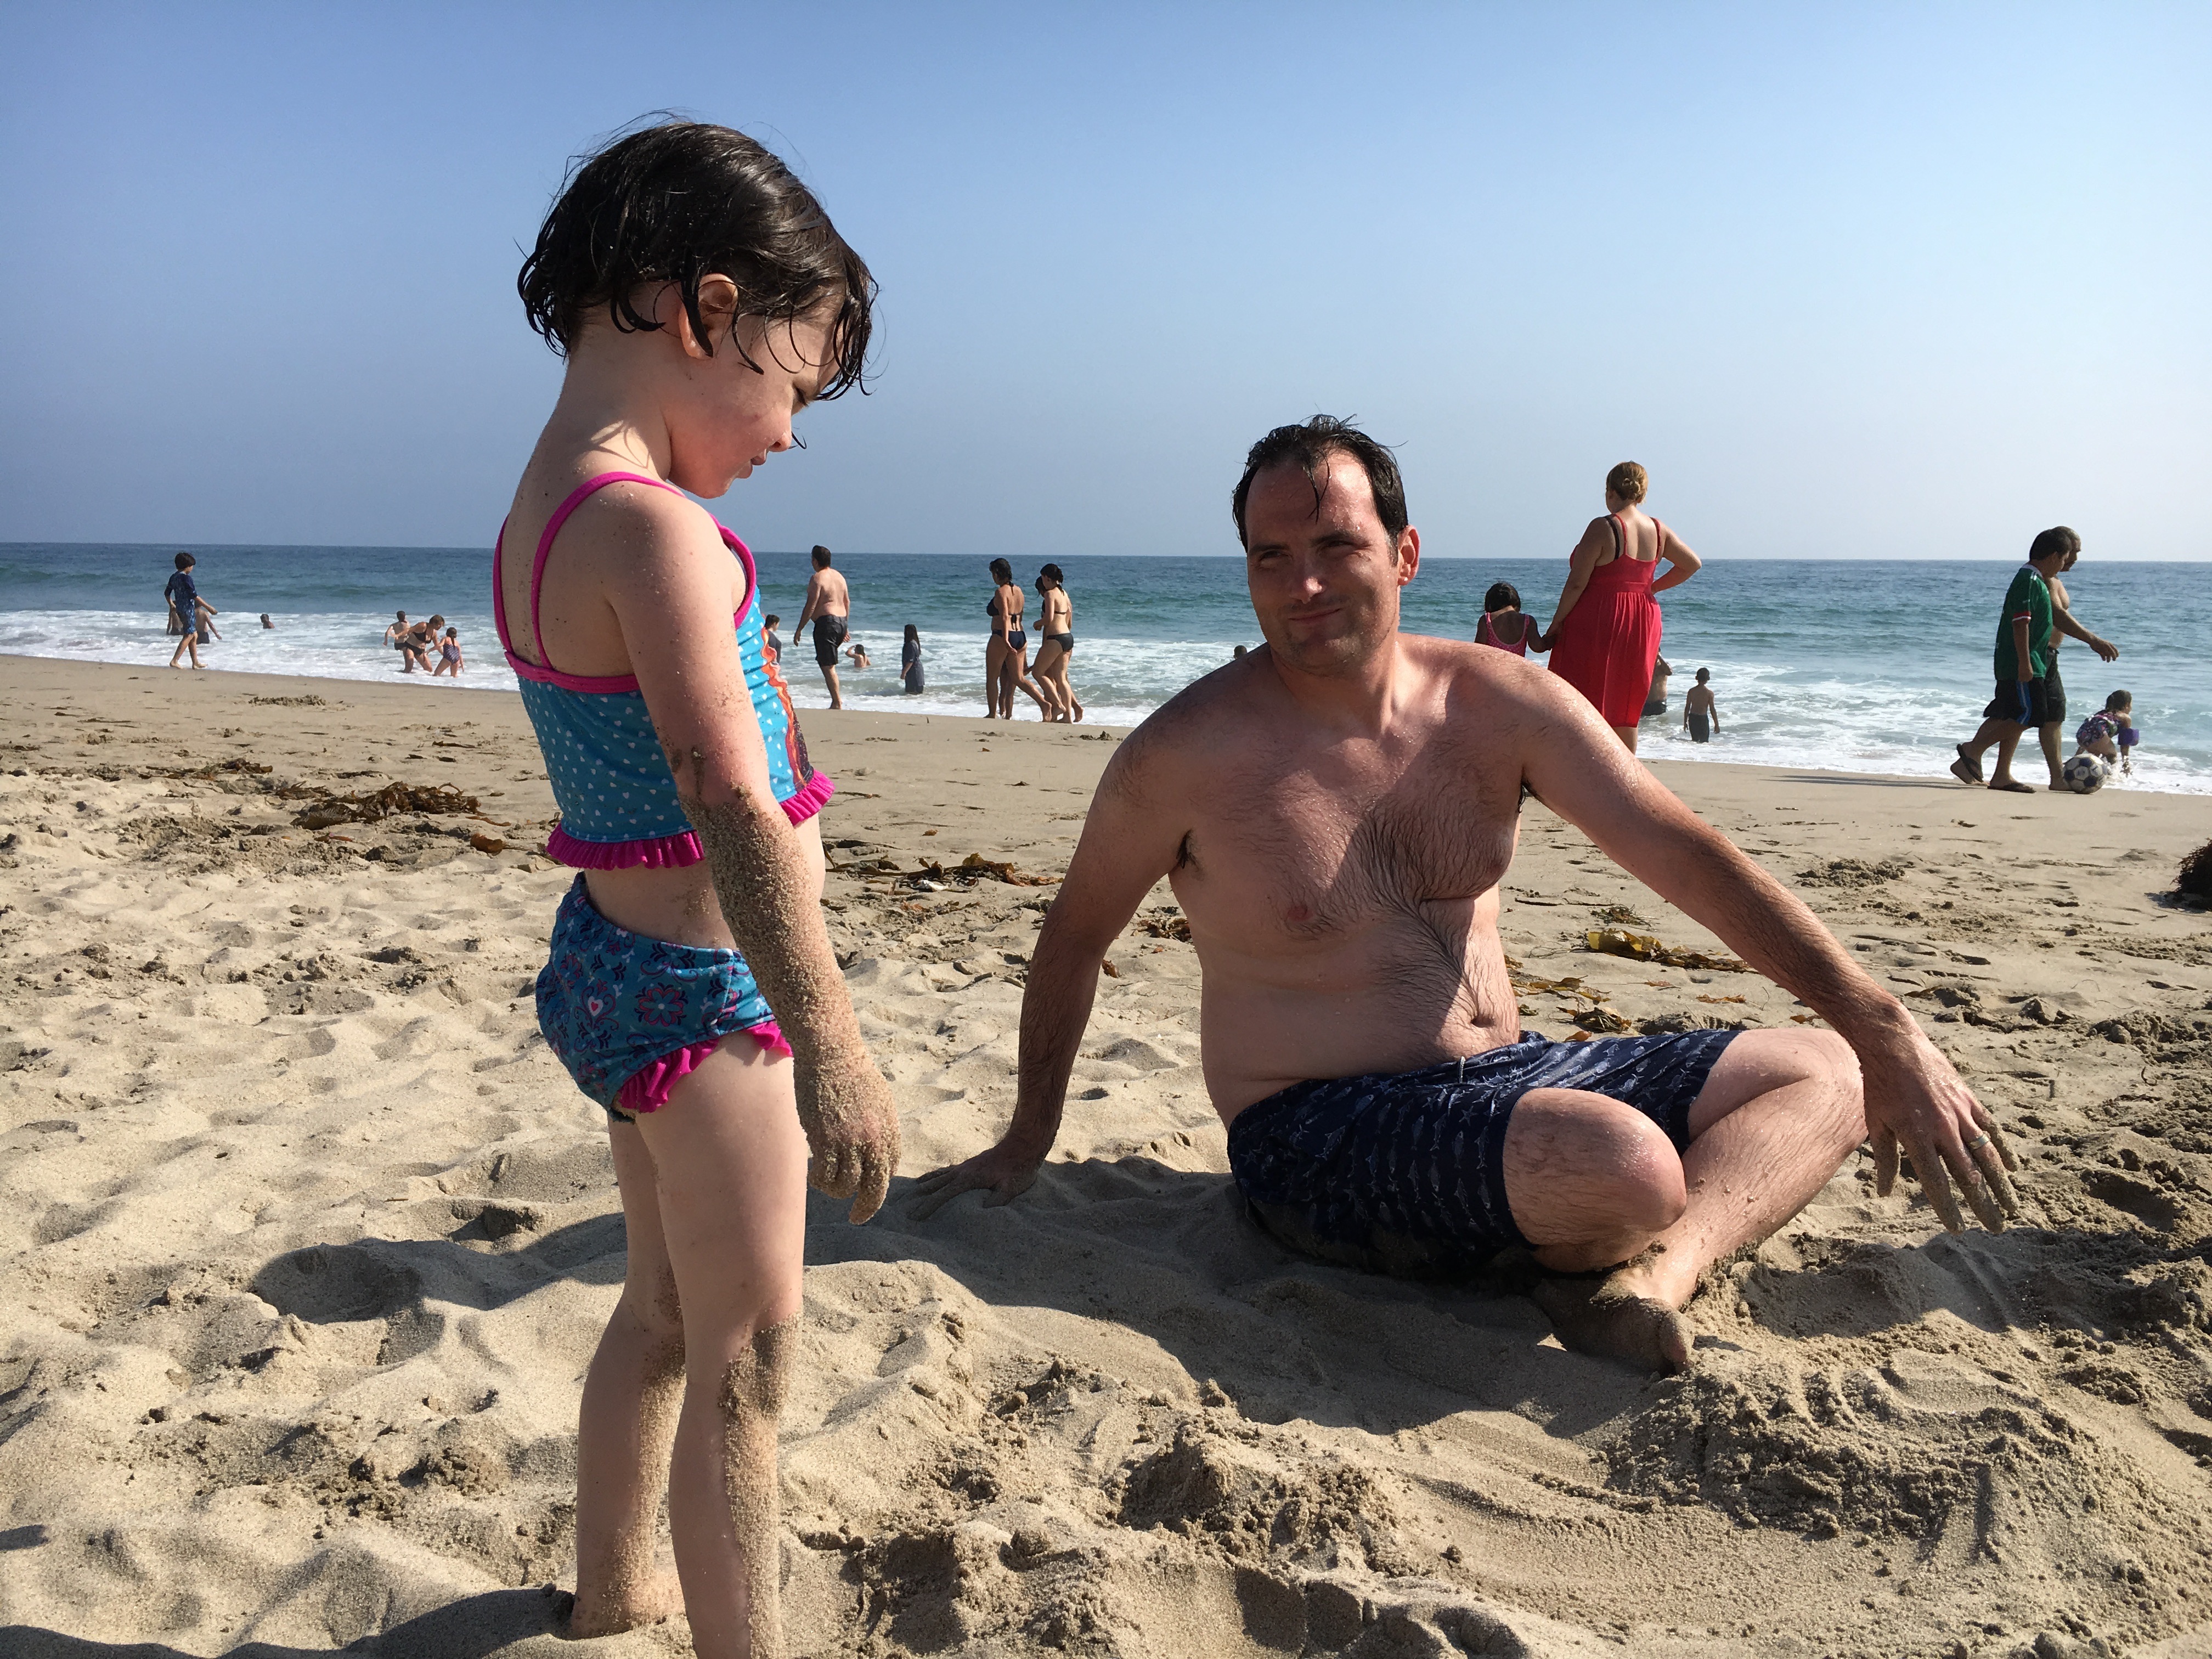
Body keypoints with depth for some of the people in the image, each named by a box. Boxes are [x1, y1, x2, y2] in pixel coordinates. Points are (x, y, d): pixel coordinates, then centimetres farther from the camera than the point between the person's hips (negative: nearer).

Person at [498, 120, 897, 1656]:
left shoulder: (546, 511, 8)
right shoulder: (654, 531, -23)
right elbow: (733, 810, -28)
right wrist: (832, 1047, -27)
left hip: (617, 960, 10)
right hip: (703, 987, -10)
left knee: (664, 1313, 25)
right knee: (747, 1354, 3)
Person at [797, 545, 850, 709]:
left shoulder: (817, 578, -10)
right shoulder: (839, 576, 14)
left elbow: (811, 606, -15)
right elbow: (847, 602, 19)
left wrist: (799, 629, -10)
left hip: (826, 622, -9)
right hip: (841, 621, 9)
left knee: (828, 666, -6)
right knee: (829, 663, 22)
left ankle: (837, 703, -9)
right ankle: (838, 697, 16)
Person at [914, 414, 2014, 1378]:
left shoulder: (1500, 704, -2)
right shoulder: (1188, 755, -13)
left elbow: (1689, 857, -4)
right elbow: (1075, 938, 1)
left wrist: (1884, 1030, -12)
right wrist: (1027, 1143, 10)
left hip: (1505, 1074, 6)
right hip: (1325, 1138, -6)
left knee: (1827, 1073, 2)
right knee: (1630, 1168, -32)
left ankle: (1652, 1276, -21)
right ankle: (1592, 1266, 2)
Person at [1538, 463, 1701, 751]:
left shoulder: (1603, 528, -14)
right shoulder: (1658, 530, 5)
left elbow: (1577, 583, -16)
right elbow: (1693, 564, 15)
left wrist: (1555, 624, -8)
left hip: (1597, 623, -6)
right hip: (1643, 623, 6)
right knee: (1625, 710, 14)